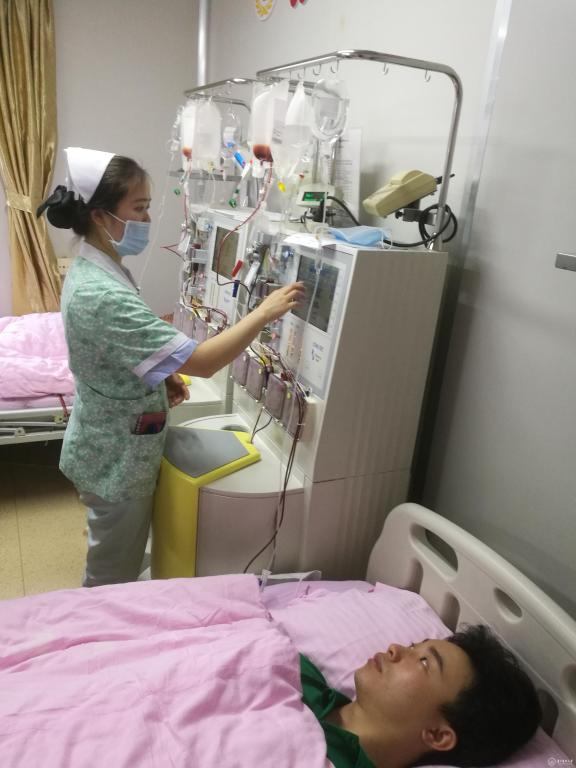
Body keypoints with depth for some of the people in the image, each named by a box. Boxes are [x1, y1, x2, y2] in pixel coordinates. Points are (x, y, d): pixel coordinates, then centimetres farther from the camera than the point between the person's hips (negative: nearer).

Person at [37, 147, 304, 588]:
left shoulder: (91, 270, 0)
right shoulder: (101, 295, -32)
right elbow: (202, 362, -34)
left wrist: (163, 375, 0)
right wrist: (265, 312, -24)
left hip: (112, 447, 10)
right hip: (119, 458, -10)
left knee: (115, 561, 30)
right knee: (114, 577, 15)